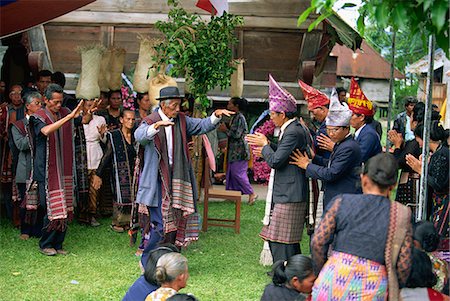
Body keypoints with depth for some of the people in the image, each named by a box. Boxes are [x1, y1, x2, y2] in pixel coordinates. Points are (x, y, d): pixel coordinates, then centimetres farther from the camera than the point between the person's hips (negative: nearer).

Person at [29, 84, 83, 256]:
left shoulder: (65, 113, 9)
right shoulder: (38, 117, -8)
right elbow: (46, 131, -29)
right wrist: (69, 117, -33)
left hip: (64, 170, 5)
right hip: (46, 171, -5)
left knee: (65, 210, 5)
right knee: (53, 210, -6)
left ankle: (57, 244, 17)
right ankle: (45, 245, 10)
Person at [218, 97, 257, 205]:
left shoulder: (240, 118, -16)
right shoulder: (234, 117, 14)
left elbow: (236, 134, -22)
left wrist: (225, 130, -12)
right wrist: (225, 128, 6)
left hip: (239, 150, -10)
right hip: (234, 150, 10)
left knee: (238, 173, -8)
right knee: (232, 172, 11)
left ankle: (251, 193, -2)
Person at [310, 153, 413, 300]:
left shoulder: (341, 202, 5)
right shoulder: (401, 216, 5)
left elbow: (318, 243, 2)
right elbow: (403, 265, 3)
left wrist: (321, 273, 17)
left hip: (334, 279, 0)